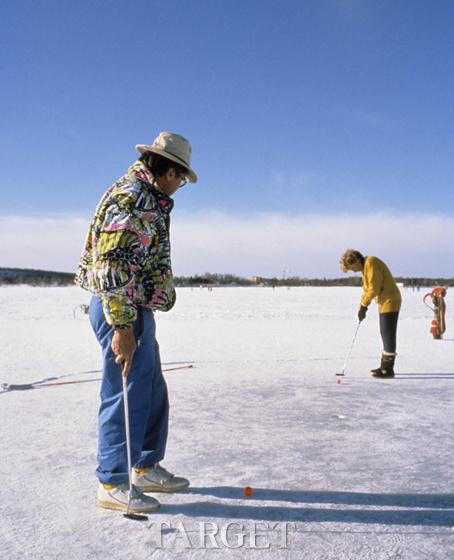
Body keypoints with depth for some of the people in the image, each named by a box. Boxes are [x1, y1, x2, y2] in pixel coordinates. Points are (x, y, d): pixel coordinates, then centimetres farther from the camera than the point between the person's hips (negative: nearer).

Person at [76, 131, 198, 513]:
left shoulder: (148, 200, 17)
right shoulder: (131, 199, -16)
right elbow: (110, 265, -24)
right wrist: (122, 327, -26)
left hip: (136, 311, 11)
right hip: (121, 312, -11)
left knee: (153, 393, 17)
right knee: (126, 396, -2)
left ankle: (146, 468, 30)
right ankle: (113, 483, 11)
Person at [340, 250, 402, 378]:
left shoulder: (371, 263, -17)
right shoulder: (365, 268, 15)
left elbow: (374, 288, -22)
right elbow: (367, 289, 16)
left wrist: (363, 306, -14)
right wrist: (362, 308, 6)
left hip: (390, 302, -10)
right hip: (384, 303, 10)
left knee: (388, 335, -7)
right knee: (385, 334, 14)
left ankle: (388, 369, -3)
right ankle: (384, 366, 22)